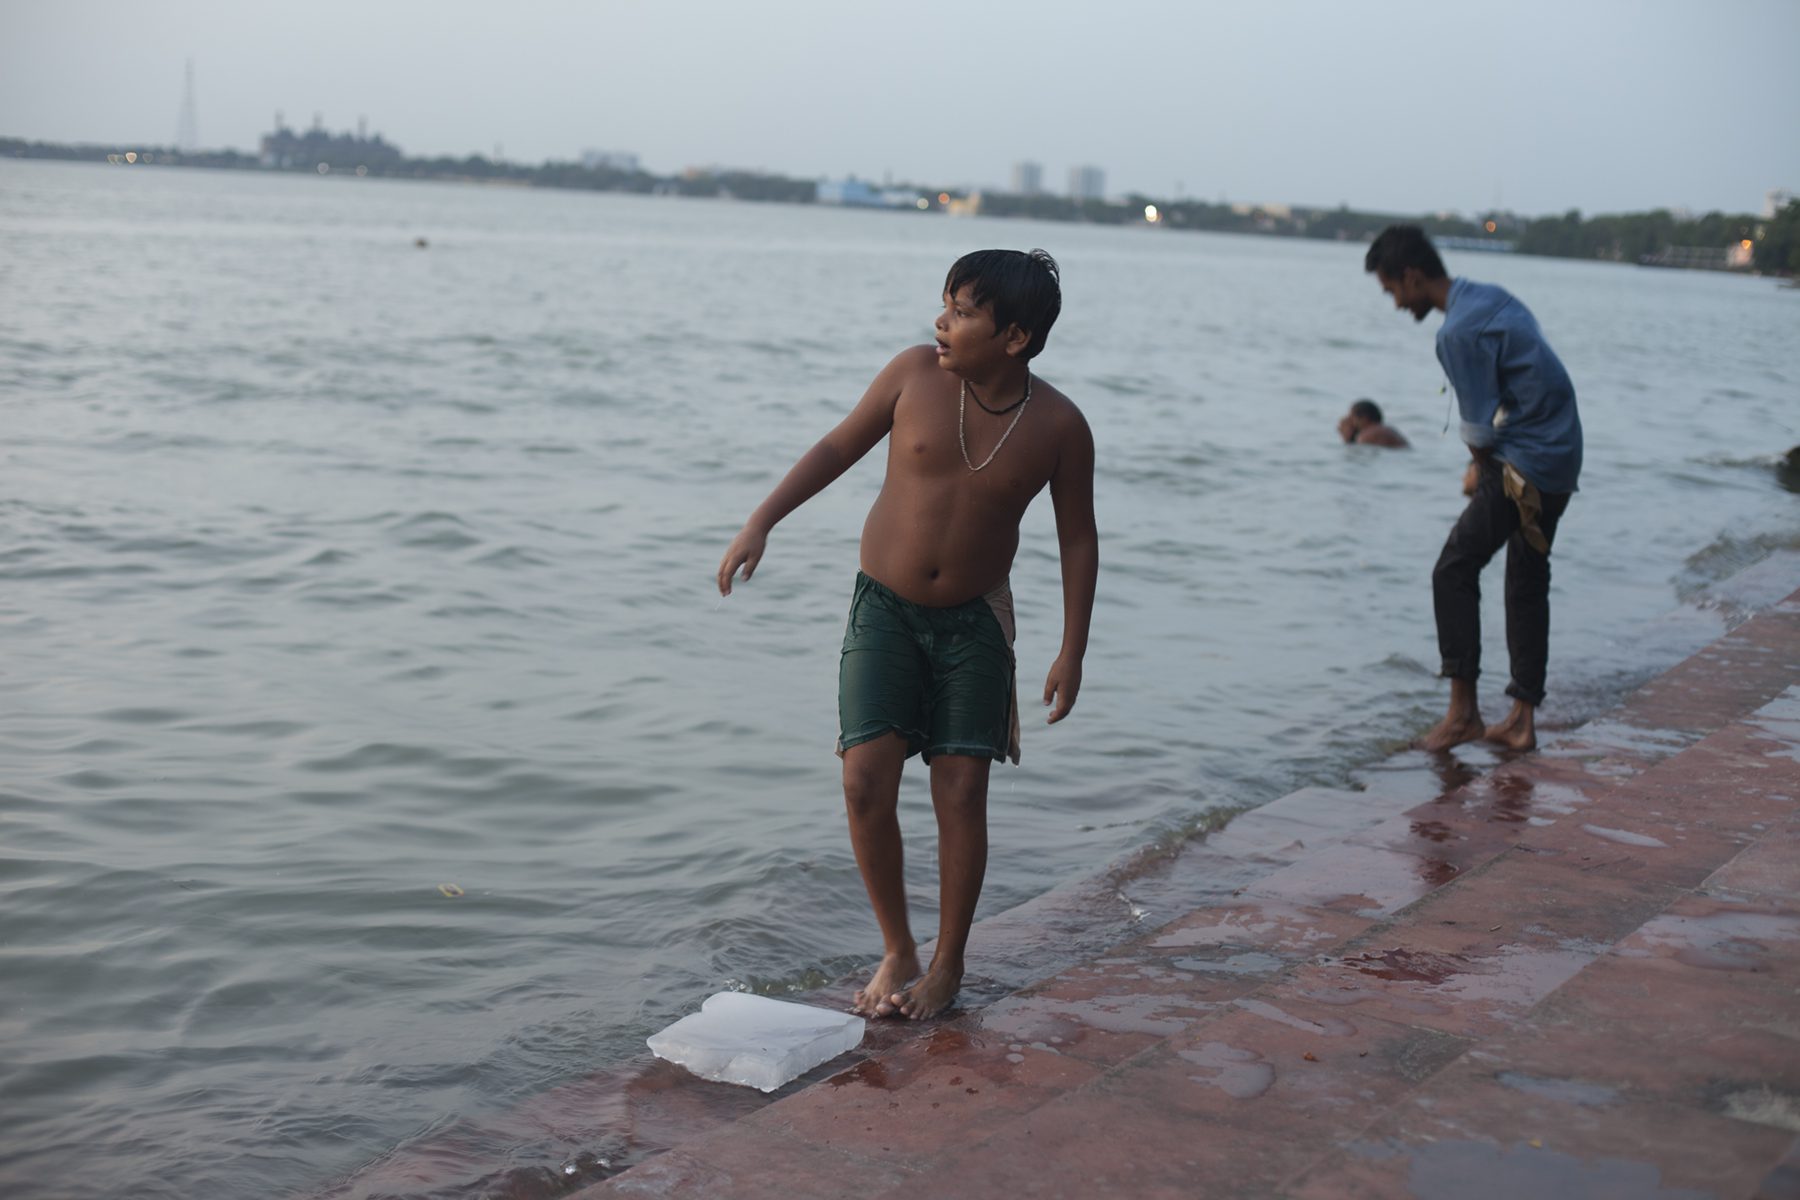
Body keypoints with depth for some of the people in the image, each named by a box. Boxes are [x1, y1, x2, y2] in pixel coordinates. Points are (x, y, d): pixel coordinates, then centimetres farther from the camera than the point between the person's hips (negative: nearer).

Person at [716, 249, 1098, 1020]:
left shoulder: (1057, 426, -10)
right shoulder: (916, 374, -9)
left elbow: (1078, 537, 1)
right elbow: (840, 446, 4)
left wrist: (1072, 652, -2)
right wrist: (761, 522, -2)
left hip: (974, 622, -1)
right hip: (884, 609, 1)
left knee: (961, 792, -1)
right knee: (865, 778, -10)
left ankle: (948, 964, 16)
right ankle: (896, 952, 8)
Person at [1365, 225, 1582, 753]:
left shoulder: (1460, 331, -19)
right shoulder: (1489, 297, 12)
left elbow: (1481, 426, -15)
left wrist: (1484, 472, 5)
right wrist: (1486, 470, 10)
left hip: (1523, 466, -10)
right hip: (1560, 459, 10)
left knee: (1454, 573, -2)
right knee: (1527, 586, 13)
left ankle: (1463, 711, 1)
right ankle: (1522, 720, 15)